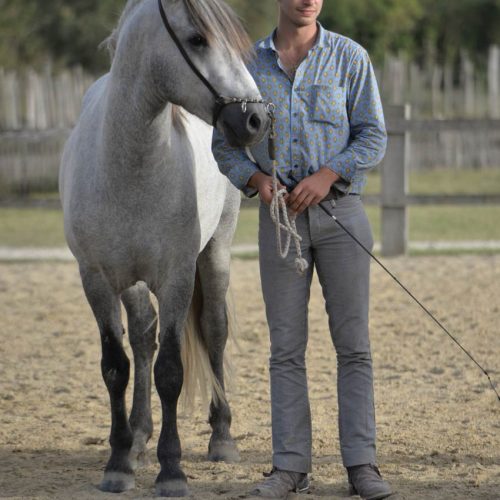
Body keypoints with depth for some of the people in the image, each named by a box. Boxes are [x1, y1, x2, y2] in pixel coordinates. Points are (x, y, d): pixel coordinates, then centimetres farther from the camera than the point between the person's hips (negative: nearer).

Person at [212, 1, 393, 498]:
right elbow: (224, 144, 7)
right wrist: (258, 181, -12)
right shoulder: (249, 65, 4)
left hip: (339, 210, -1)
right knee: (286, 347, 3)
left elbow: (373, 137, -3)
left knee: (352, 342, -1)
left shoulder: (350, 58, -1)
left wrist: (327, 175, -19)